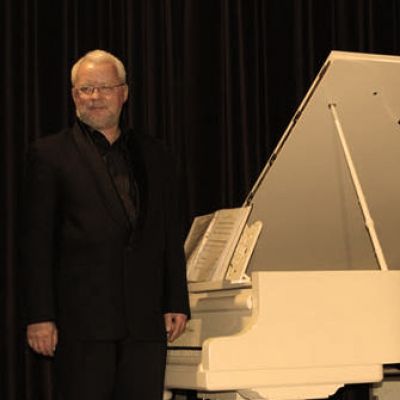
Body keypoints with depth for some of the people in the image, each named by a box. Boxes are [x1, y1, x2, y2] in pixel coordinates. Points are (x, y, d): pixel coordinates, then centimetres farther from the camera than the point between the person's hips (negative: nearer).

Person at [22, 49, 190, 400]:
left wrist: (177, 304, 6)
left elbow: (171, 236, 14)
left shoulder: (154, 156, 15)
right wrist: (40, 316, -9)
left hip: (146, 319, 4)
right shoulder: (50, 155, 3)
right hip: (82, 319, -3)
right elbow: (37, 241, -2)